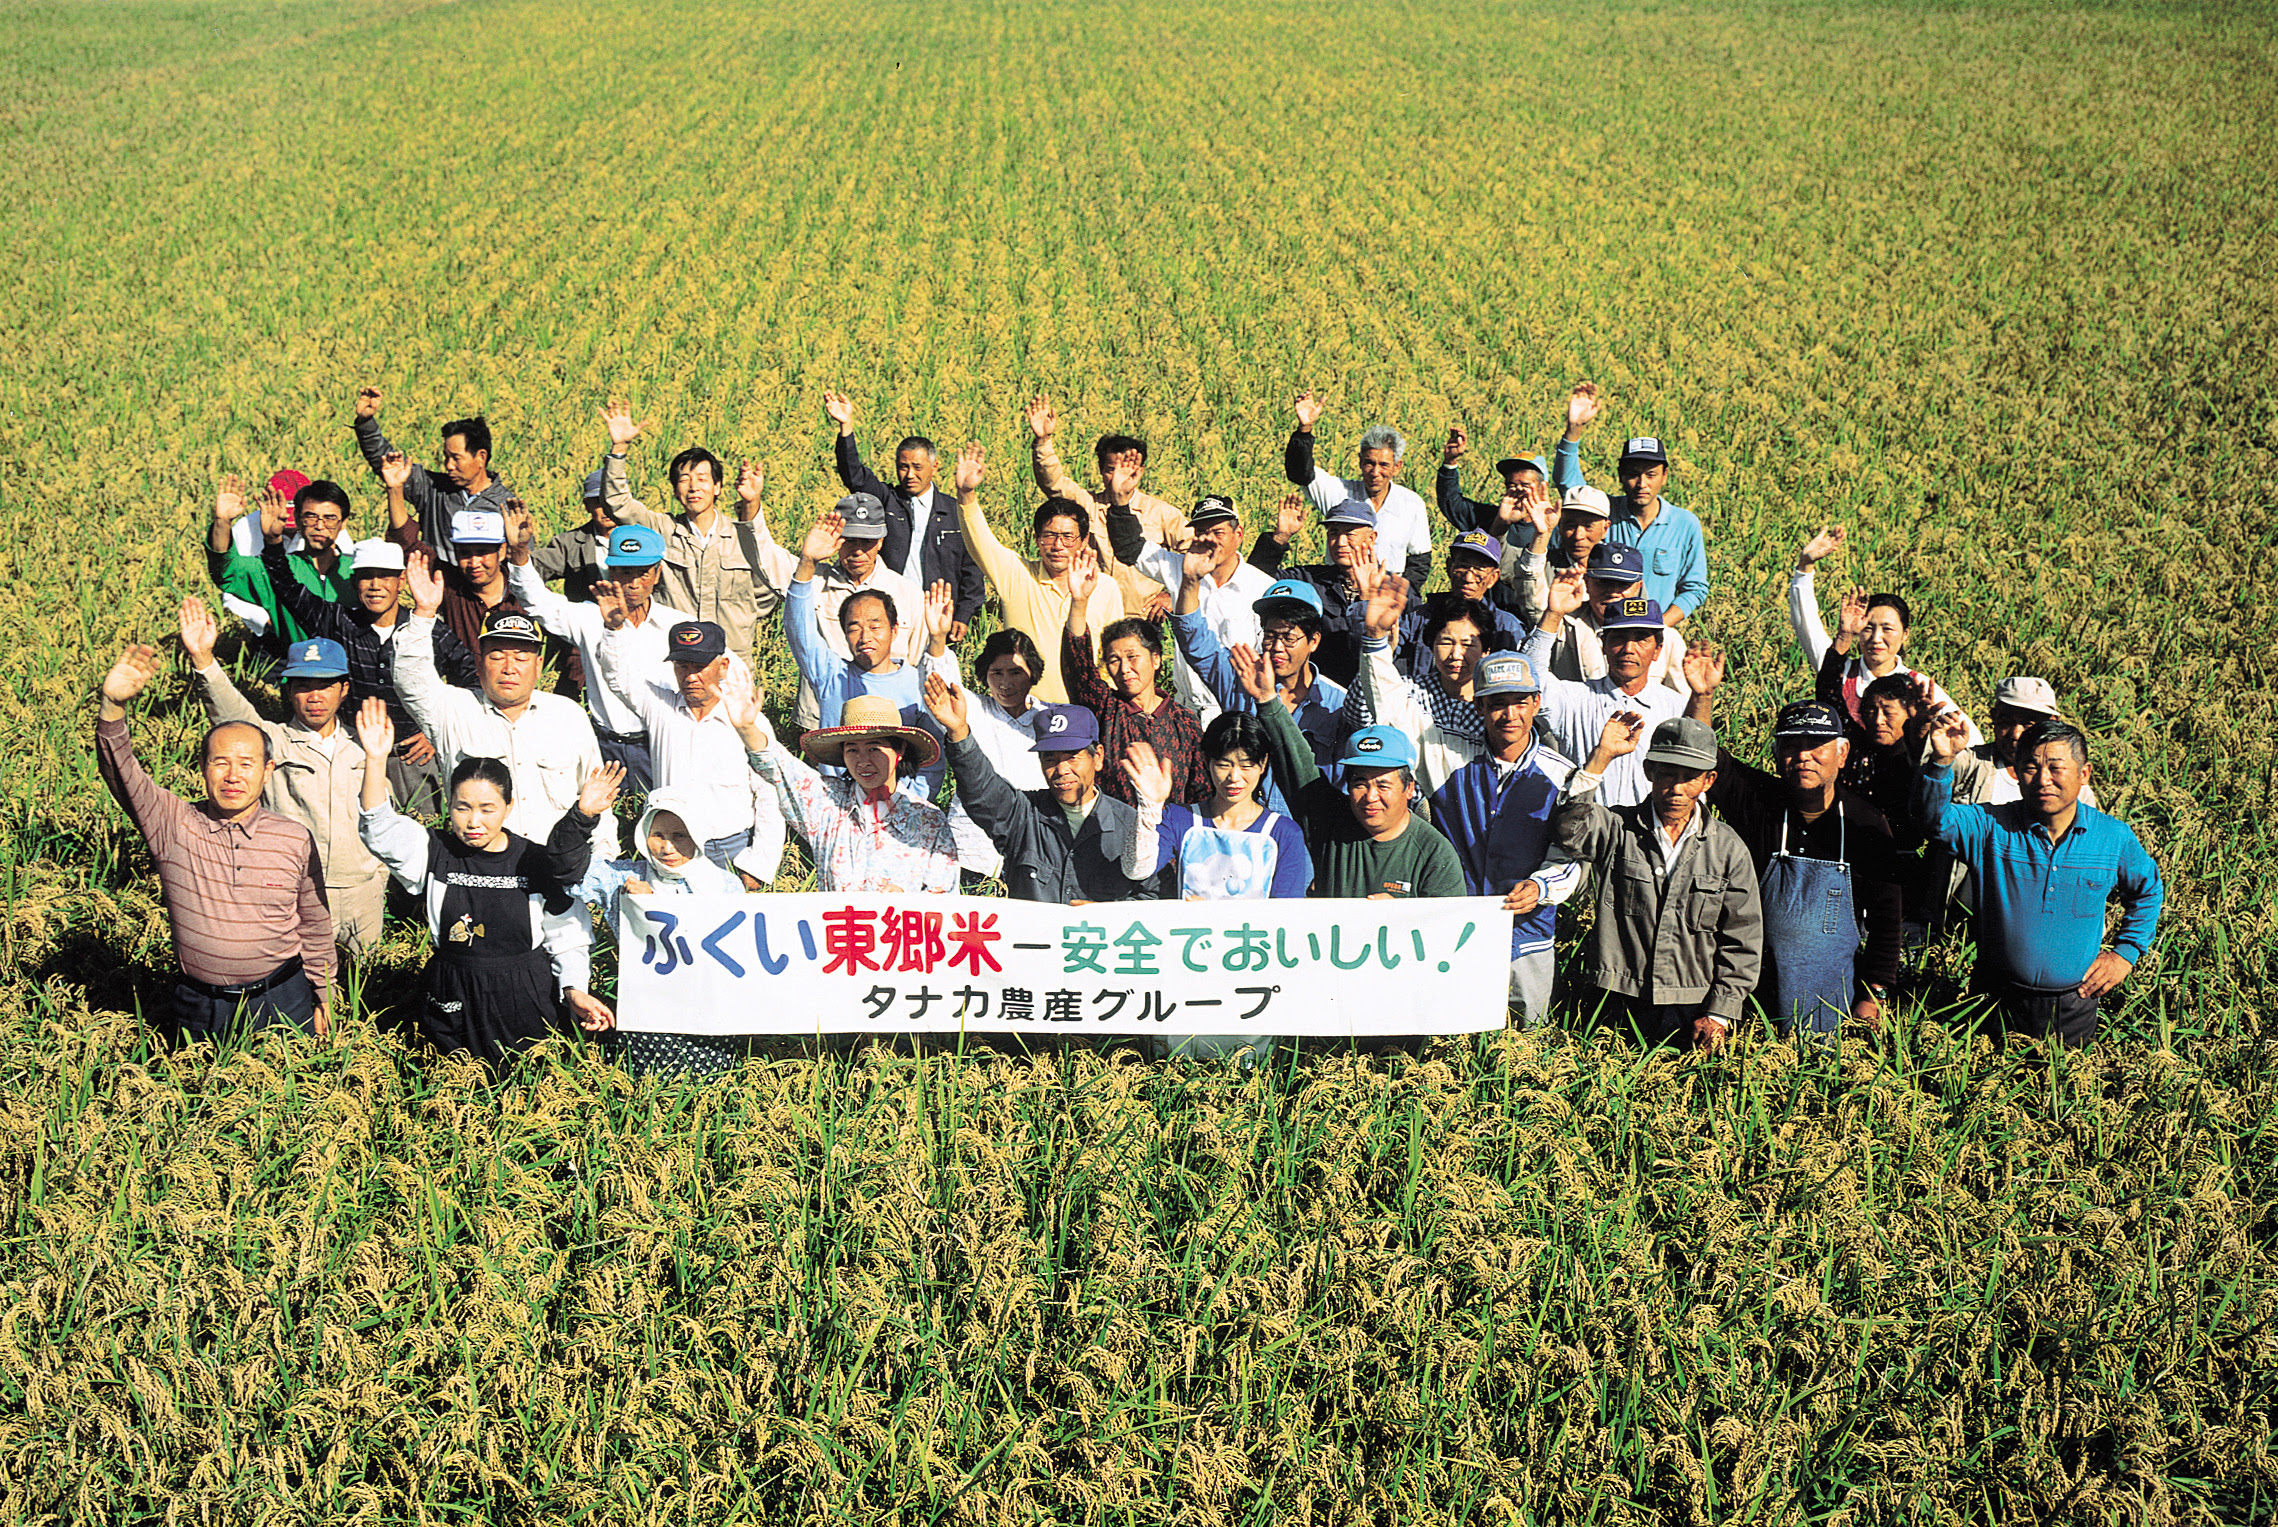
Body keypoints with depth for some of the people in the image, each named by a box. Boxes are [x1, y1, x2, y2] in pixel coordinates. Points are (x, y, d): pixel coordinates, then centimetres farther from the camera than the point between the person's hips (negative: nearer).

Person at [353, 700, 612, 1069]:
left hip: (525, 1004, -1)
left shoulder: (538, 864, -4)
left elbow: (567, 936, 2)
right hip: (453, 1003, 1)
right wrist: (376, 761, -27)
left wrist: (575, 991, -12)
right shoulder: (437, 854, -1)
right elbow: (381, 831, -16)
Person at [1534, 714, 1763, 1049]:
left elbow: (1742, 943, 7)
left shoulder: (1729, 849, 6)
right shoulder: (1615, 829, 3)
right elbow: (1569, 828, -20)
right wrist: (1602, 757, -23)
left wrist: (1719, 1014, -1)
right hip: (1621, 1006, -1)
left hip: (1693, 1013, 1)